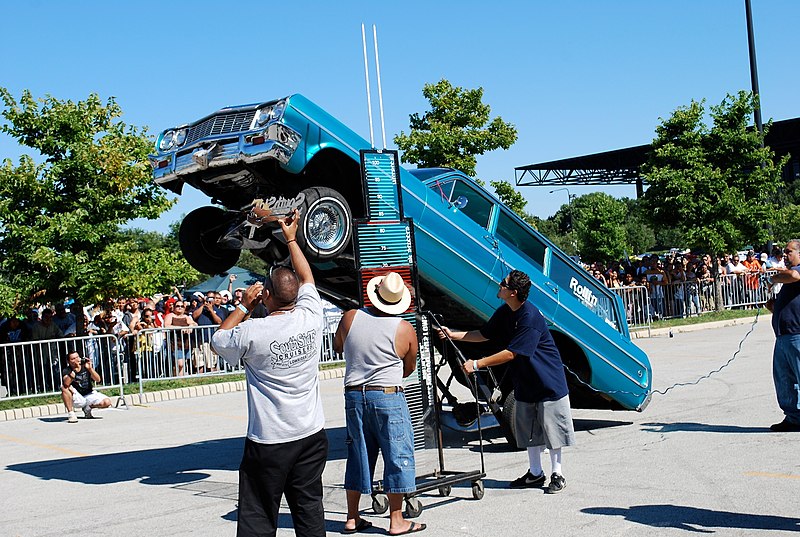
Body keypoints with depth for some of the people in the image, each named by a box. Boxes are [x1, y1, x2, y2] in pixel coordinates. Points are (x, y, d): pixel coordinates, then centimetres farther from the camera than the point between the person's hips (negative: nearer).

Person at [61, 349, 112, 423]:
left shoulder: (85, 367, -4)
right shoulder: (66, 371, -9)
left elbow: (98, 380, -15)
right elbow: (66, 383, -32)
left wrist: (90, 368, -29)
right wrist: (74, 371, -42)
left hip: (89, 395, 2)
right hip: (77, 399, -2)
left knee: (107, 402, -21)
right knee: (65, 388, -32)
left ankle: (88, 407, 8)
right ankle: (71, 413, -20)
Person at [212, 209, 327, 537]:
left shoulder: (252, 333, -16)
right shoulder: (310, 317, -5)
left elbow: (217, 341, 6)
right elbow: (307, 278, 15)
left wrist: (243, 306, 9)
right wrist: (291, 238, 25)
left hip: (268, 441, -4)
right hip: (311, 435, 4)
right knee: (309, 510, 13)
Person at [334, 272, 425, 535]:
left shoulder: (350, 318, -1)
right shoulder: (405, 329, -7)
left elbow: (337, 346, 17)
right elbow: (410, 368, 7)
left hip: (353, 394, 4)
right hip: (388, 397, -4)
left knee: (358, 455, 14)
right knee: (397, 456, 5)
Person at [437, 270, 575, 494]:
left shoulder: (530, 318, -25)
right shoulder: (504, 313, 2)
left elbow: (511, 353, -26)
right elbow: (484, 335, 16)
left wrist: (477, 364, -23)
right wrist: (453, 335, 8)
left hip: (549, 383, -8)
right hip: (526, 383, 9)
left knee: (552, 429, 1)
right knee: (529, 431, 14)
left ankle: (557, 475, 13)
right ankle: (535, 473, 26)